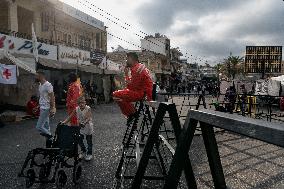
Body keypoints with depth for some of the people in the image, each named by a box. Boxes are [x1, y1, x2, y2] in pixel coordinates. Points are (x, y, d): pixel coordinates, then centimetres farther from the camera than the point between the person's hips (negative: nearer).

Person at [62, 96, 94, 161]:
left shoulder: (88, 109, -17)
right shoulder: (76, 109, -4)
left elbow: (88, 118, -29)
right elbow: (70, 117, -2)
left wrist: (84, 123, -46)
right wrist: (64, 122, -14)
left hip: (88, 127, -5)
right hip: (80, 127, 5)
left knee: (89, 141, 7)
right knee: (79, 140, 11)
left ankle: (89, 154, 24)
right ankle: (84, 152, 34)